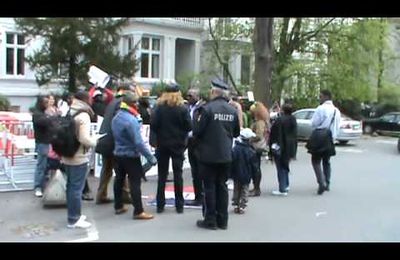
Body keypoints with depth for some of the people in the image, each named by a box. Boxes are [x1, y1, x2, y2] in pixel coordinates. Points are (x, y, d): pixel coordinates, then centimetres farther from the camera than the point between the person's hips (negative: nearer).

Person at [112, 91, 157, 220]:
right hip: (131, 156, -9)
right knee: (135, 183, -3)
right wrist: (151, 157, -22)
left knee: (119, 180, 17)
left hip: (118, 154, 9)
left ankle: (118, 206, 29)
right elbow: (138, 142, -26)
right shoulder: (131, 120, -23)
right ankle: (138, 211, 0)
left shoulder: (116, 117, 2)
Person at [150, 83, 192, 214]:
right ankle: (179, 205, 9)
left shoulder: (159, 107, -7)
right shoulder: (182, 108, -8)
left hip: (162, 144, 1)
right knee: (178, 174, 7)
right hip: (178, 144, 0)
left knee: (162, 175, 8)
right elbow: (189, 126, -11)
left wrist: (159, 134, 7)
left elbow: (153, 125, -11)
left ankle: (160, 205, 9)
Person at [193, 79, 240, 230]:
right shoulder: (233, 111, 2)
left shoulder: (207, 108, -15)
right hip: (226, 155, 5)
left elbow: (197, 131, -14)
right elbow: (236, 132, 11)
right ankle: (222, 220, 18)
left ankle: (210, 220, 9)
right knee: (222, 186, 12)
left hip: (208, 155, -5)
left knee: (209, 187, 4)